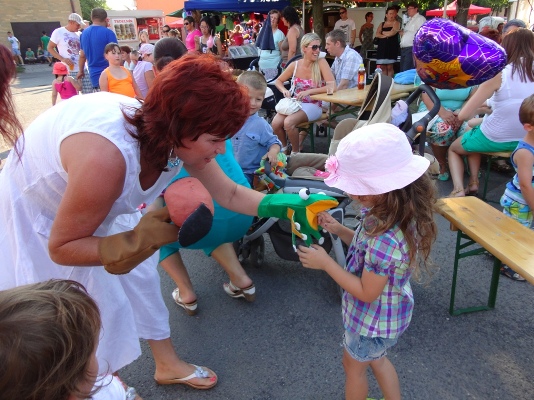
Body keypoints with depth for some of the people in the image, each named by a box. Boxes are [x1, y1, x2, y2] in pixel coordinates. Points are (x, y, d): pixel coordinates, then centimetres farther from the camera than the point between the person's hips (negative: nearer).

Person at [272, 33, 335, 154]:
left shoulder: (321, 63, -9)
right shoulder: (295, 65, 0)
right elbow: (278, 81, 13)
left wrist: (308, 92, -23)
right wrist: (284, 90, -9)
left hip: (313, 105, -3)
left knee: (288, 122, -30)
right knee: (275, 123, -22)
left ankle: (296, 152, -3)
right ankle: (284, 147, 10)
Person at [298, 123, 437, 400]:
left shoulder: (386, 238, -41)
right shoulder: (393, 214, -13)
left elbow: (366, 292, -29)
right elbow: (369, 248, 3)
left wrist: (325, 263, -24)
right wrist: (338, 230, -10)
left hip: (373, 320, -8)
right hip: (386, 313, 8)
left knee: (354, 365, 23)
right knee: (377, 359, 33)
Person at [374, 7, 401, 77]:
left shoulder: (396, 23, 3)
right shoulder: (382, 24, 17)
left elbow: (392, 33, -13)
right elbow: (377, 34, 4)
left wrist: (383, 32, 3)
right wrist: (386, 35, -9)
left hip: (392, 47, -5)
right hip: (382, 47, 5)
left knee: (389, 67, -8)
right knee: (382, 67, 1)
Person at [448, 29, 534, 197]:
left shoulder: (499, 74, -16)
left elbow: (463, 115, -17)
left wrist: (479, 108, 4)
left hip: (494, 139, -5)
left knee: (453, 149, 26)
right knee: (473, 127, 33)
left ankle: (459, 189, 4)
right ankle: (473, 182, 21)